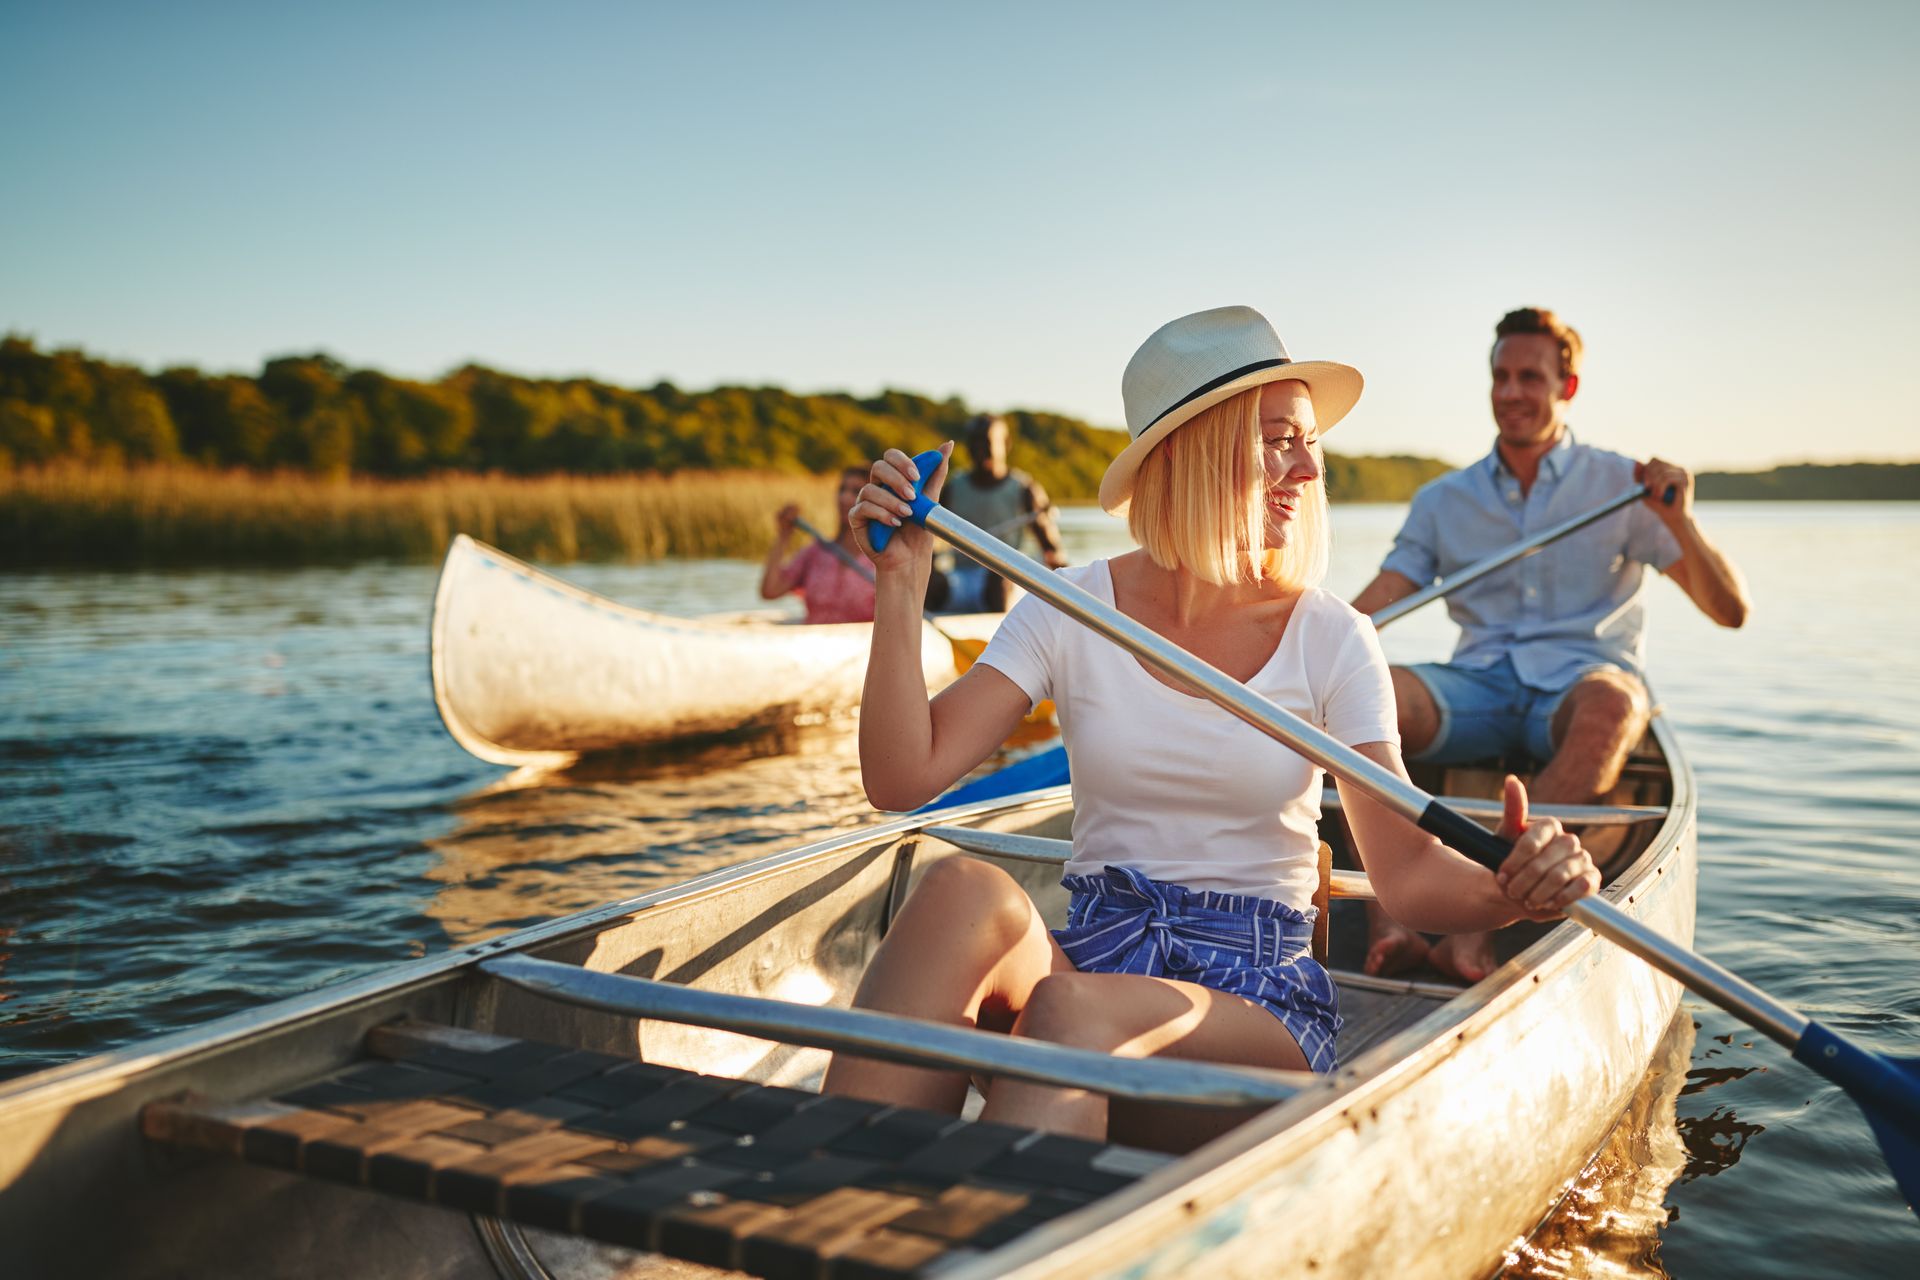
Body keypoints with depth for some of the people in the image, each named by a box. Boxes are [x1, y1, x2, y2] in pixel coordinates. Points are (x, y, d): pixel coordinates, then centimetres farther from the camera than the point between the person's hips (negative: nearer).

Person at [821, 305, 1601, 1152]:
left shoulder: (1330, 640, 2)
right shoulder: (1070, 610, 3)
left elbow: (1408, 872, -4)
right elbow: (902, 780, -6)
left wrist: (1510, 889, -26)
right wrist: (902, 582, -13)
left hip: (1258, 997, -1)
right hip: (1088, 956, 1)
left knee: (1077, 1011, -37)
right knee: (964, 890, -34)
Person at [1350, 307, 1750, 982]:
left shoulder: (1622, 486, 8)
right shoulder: (1444, 501, 14)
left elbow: (1731, 611, 3)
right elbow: (1363, 613, 5)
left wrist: (1678, 521, -14)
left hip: (1580, 682, -2)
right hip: (1479, 690, 2)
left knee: (1610, 704, -40)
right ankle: (1389, 925, -40)